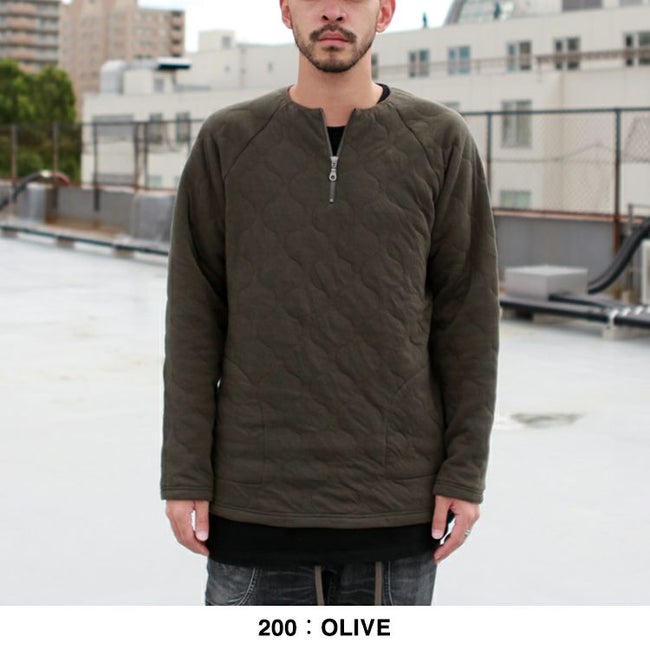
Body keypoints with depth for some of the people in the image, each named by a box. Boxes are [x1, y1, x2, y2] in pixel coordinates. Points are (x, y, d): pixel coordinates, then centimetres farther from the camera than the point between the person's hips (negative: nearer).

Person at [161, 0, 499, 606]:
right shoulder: (228, 142, 1)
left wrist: (465, 472, -2)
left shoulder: (441, 142, 0)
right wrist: (185, 476, -2)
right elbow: (194, 319, 1)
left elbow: (469, 318, 1)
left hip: (400, 504, 0)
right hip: (254, 499, 0)